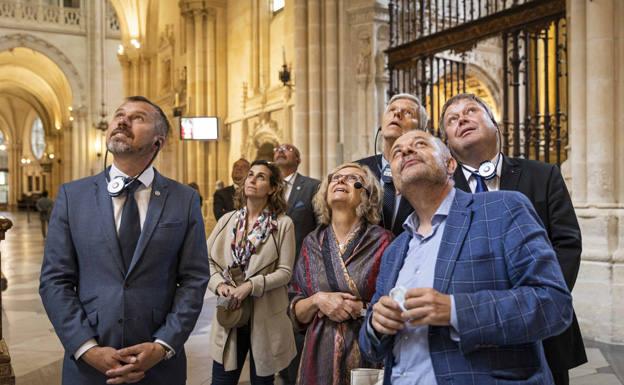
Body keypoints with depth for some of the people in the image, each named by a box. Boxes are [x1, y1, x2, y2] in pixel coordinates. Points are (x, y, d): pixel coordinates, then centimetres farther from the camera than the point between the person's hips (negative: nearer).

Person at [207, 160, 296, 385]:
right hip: (230, 312, 3)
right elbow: (206, 260, 3)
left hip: (266, 316, -2)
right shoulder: (227, 220, 4)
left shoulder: (283, 224, -6)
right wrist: (219, 284, -15)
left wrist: (251, 285, -21)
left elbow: (285, 271, -10)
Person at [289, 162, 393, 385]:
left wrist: (359, 308, -17)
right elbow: (297, 313, 5)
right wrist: (318, 300, -13)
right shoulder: (312, 243, 4)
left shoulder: (382, 241, -6)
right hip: (320, 355, 3)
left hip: (368, 355, -3)